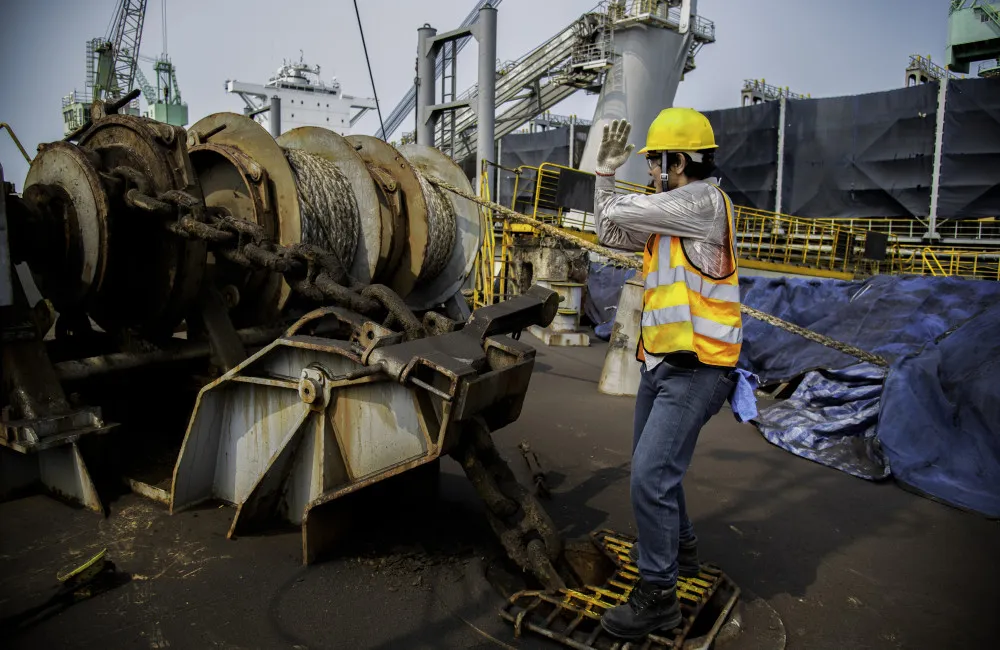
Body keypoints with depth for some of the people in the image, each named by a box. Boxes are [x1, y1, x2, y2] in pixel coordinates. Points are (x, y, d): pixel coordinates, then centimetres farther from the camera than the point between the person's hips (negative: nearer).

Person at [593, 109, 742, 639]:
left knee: (651, 477, -12)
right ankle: (681, 551, 43)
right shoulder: (666, 215, 13)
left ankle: (657, 596, 4)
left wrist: (617, 199, 6)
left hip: (694, 372, -10)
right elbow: (610, 233, 19)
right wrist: (607, 171, 11)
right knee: (651, 470, 21)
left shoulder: (705, 202, -15)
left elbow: (621, 212, -18)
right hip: (659, 363, 10)